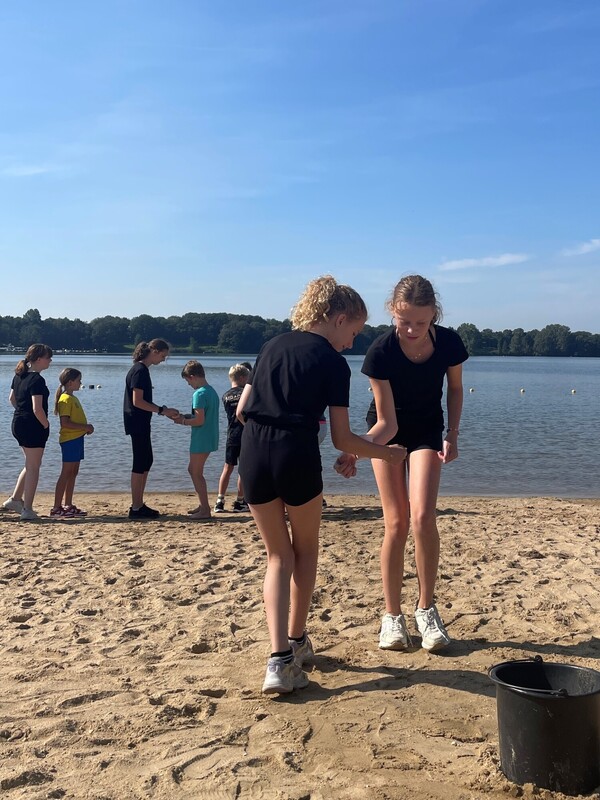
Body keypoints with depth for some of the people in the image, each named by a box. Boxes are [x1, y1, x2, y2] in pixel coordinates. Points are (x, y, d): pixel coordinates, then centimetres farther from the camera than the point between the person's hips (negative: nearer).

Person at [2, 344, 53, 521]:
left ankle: (15, 499, 24)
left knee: (31, 464, 22)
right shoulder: (37, 380, -19)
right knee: (33, 467, 1)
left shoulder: (19, 375, 8)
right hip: (33, 426, -9)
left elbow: (12, 399, 19)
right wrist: (46, 425, -10)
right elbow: (37, 409, -24)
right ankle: (27, 510, 6)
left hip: (18, 424, 9)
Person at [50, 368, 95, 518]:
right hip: (69, 440, -10)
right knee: (66, 473, -7)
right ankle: (57, 508, -3)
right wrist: (85, 427, -19)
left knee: (73, 473, 12)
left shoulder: (73, 398, 17)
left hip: (77, 439, 10)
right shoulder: (66, 399, -13)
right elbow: (65, 423, -21)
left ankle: (68, 506, 18)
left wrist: (87, 427, 5)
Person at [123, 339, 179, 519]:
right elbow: (137, 401, -22)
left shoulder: (141, 370, 14)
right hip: (137, 424, -10)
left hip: (141, 424, 10)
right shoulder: (139, 371, -16)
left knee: (146, 462, 14)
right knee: (140, 463, -5)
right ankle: (135, 508, 0)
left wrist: (163, 410, 14)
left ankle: (139, 505, 21)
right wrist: (162, 410, -18)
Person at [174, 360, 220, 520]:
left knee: (196, 473, 0)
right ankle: (202, 504, 25)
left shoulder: (199, 394, -18)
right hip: (209, 439, 10)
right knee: (193, 470, 20)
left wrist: (183, 421, -8)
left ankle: (205, 510, 4)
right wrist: (187, 416, 13)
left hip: (201, 440, -10)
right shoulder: (212, 391, 11)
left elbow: (199, 420, -23)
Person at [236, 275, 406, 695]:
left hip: (253, 454, 4)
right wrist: (386, 453, 14)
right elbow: (342, 439, 1)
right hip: (297, 456, -4)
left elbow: (241, 410, 16)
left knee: (279, 555, 16)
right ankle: (297, 642, 31)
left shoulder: (272, 346, 16)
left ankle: (280, 658, 5)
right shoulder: (334, 363, 2)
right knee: (306, 549, 21)